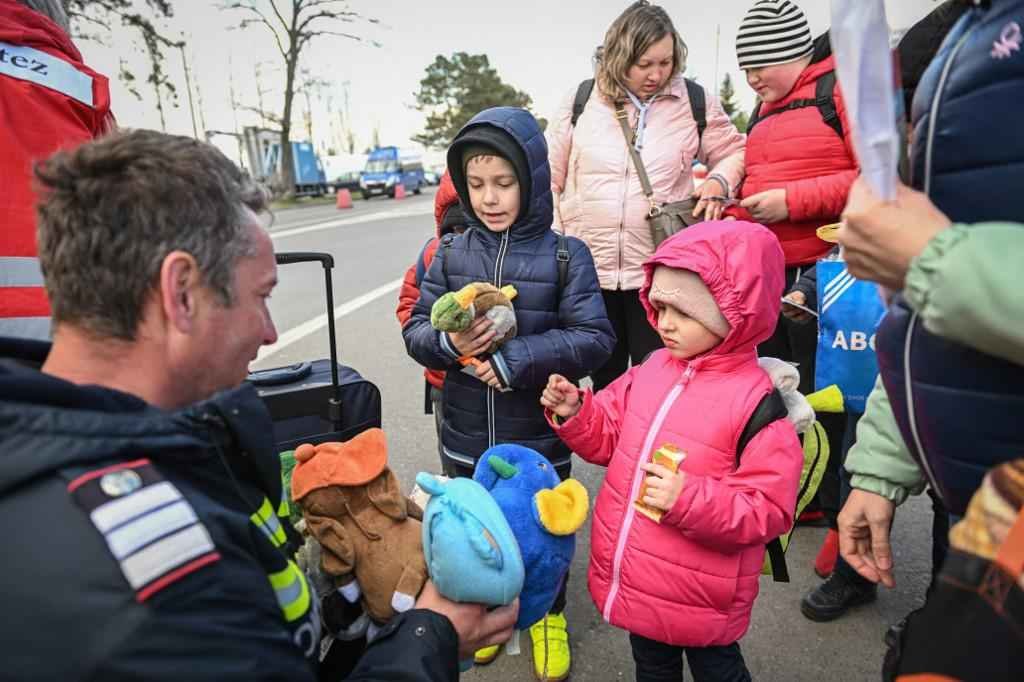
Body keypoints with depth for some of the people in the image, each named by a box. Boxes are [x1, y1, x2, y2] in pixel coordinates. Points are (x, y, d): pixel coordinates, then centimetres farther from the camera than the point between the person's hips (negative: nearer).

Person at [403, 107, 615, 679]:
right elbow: (416, 329, -1)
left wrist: (516, 358, -25)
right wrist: (448, 342, -23)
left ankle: (548, 615, 45)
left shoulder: (566, 256, -11)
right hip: (467, 440, 3)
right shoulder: (451, 254, -2)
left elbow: (596, 339, -16)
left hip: (541, 439, -2)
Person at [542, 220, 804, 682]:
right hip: (635, 580, 6)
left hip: (700, 600, -5)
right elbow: (609, 439, 8)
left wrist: (692, 500, -32)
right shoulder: (651, 370, -3)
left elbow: (768, 510, -20)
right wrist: (575, 414, -11)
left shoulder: (755, 401, -21)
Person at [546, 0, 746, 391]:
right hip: (588, 269, 1)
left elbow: (734, 152, 15)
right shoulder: (581, 100, 2)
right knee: (605, 381, 16)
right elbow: (550, 178, 8)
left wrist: (719, 182, -7)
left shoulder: (694, 101, 2)